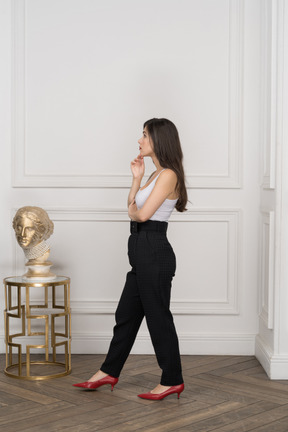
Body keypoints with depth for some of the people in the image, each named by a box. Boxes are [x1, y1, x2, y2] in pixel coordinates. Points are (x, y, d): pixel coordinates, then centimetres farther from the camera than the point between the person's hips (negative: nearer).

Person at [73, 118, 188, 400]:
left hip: (154, 252, -10)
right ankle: (109, 372, 27)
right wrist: (136, 178, 8)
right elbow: (132, 208, 16)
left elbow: (142, 214, -20)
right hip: (142, 253, 10)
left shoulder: (168, 175, -15)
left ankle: (172, 380, 12)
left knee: (158, 317, 0)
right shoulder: (155, 174, 16)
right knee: (126, 313, 16)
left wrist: (134, 212, 3)